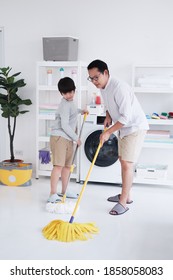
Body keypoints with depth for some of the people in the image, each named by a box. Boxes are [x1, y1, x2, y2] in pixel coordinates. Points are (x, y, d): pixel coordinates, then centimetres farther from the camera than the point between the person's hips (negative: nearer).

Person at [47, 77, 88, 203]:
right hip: (59, 137, -10)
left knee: (67, 165, 15)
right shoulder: (65, 105, -14)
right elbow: (64, 125, -20)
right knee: (59, 165, -16)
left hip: (68, 139, 10)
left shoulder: (70, 102, 16)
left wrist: (80, 111, 41)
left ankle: (64, 191, 28)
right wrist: (76, 138, -13)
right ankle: (53, 195, -17)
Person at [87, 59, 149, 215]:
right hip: (123, 128, 10)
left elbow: (126, 117, -30)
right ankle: (126, 195, 30)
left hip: (135, 128, -10)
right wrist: (108, 116, 0)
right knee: (123, 161, 16)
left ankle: (123, 203, -3)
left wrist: (108, 132, -25)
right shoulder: (103, 88, 2)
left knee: (127, 164, -11)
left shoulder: (119, 87, -28)